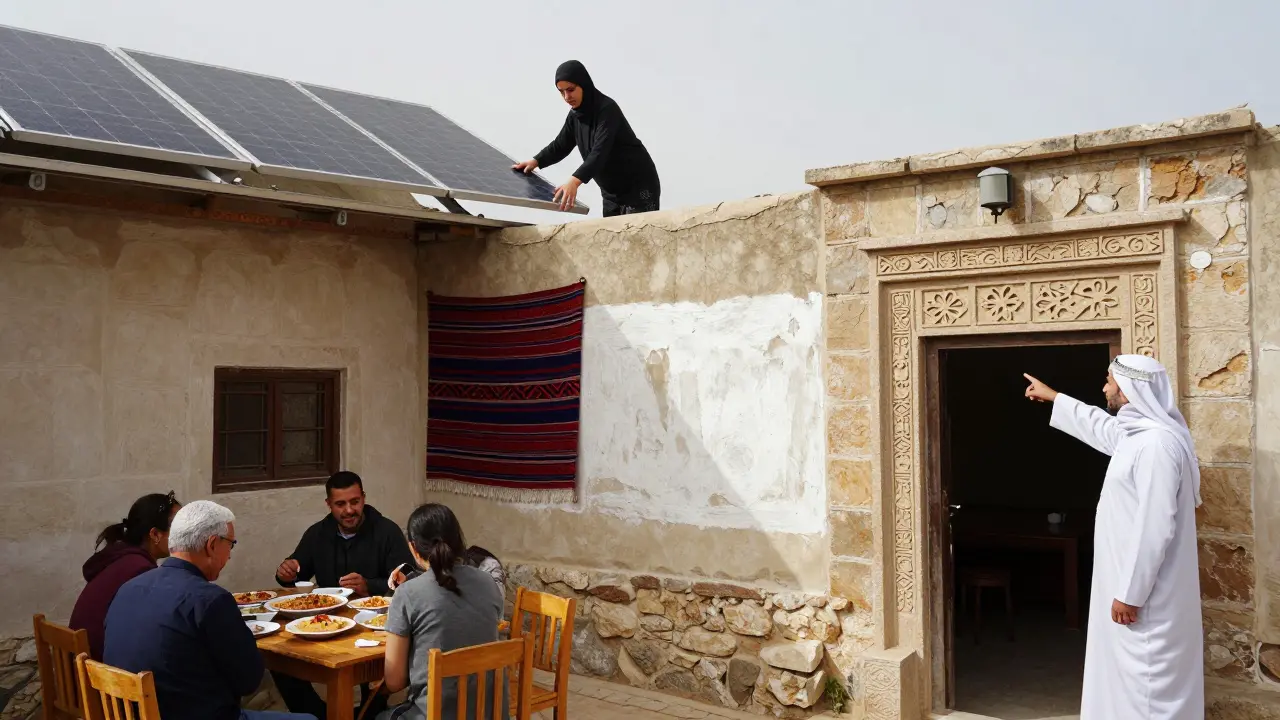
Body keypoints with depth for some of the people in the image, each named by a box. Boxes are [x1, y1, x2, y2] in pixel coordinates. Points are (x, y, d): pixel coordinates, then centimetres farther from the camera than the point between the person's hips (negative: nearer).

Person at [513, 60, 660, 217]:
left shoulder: (607, 108, -22)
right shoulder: (575, 114, 3)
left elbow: (600, 151, -34)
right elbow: (560, 145, 11)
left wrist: (575, 180, -48)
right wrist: (536, 161, -8)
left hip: (639, 185, -8)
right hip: (611, 190, 8)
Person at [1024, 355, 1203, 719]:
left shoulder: (1156, 444, -22)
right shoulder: (1135, 434, 9)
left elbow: (1155, 528, -25)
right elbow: (1097, 425, 32)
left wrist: (1130, 594, -22)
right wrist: (1051, 396, 43)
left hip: (1145, 593, -10)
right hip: (1130, 582, 10)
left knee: (1149, 689, -2)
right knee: (1129, 679, 19)